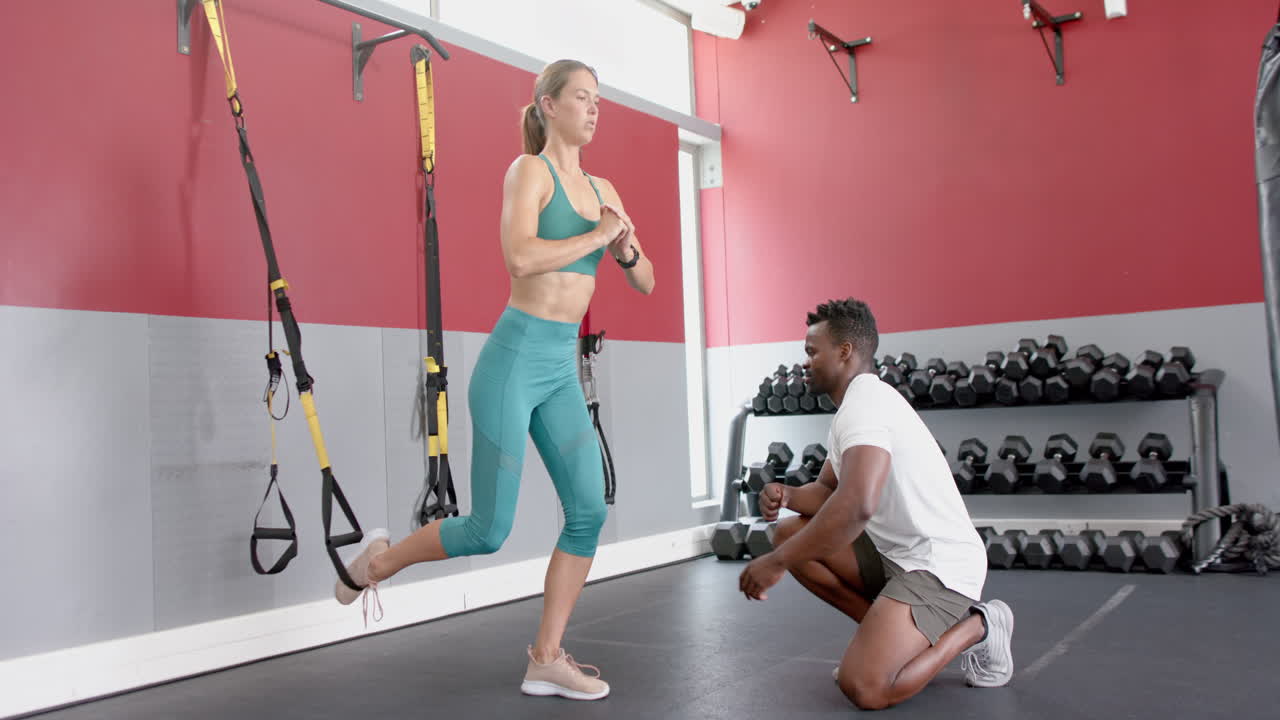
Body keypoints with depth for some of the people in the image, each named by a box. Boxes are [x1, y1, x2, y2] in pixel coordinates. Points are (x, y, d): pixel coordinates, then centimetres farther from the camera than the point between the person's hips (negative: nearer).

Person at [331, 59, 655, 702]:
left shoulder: (601, 189, 14)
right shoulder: (529, 170, -7)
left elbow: (646, 283, 15)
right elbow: (519, 257, -25)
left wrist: (626, 250, -7)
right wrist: (596, 236, -14)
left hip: (562, 369, 7)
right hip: (514, 358, -7)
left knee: (589, 511, -3)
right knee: (489, 531, -3)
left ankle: (545, 661, 9)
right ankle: (379, 560, 25)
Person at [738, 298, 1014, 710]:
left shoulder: (864, 402, -20)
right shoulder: (860, 401, 13)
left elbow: (856, 506, -35)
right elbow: (829, 490, 19)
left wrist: (777, 563, -27)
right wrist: (788, 496, -5)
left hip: (939, 566, -10)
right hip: (897, 552, 10)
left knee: (863, 687, -21)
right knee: (790, 533, 3)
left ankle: (975, 628, 2)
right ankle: (887, 632, 9)